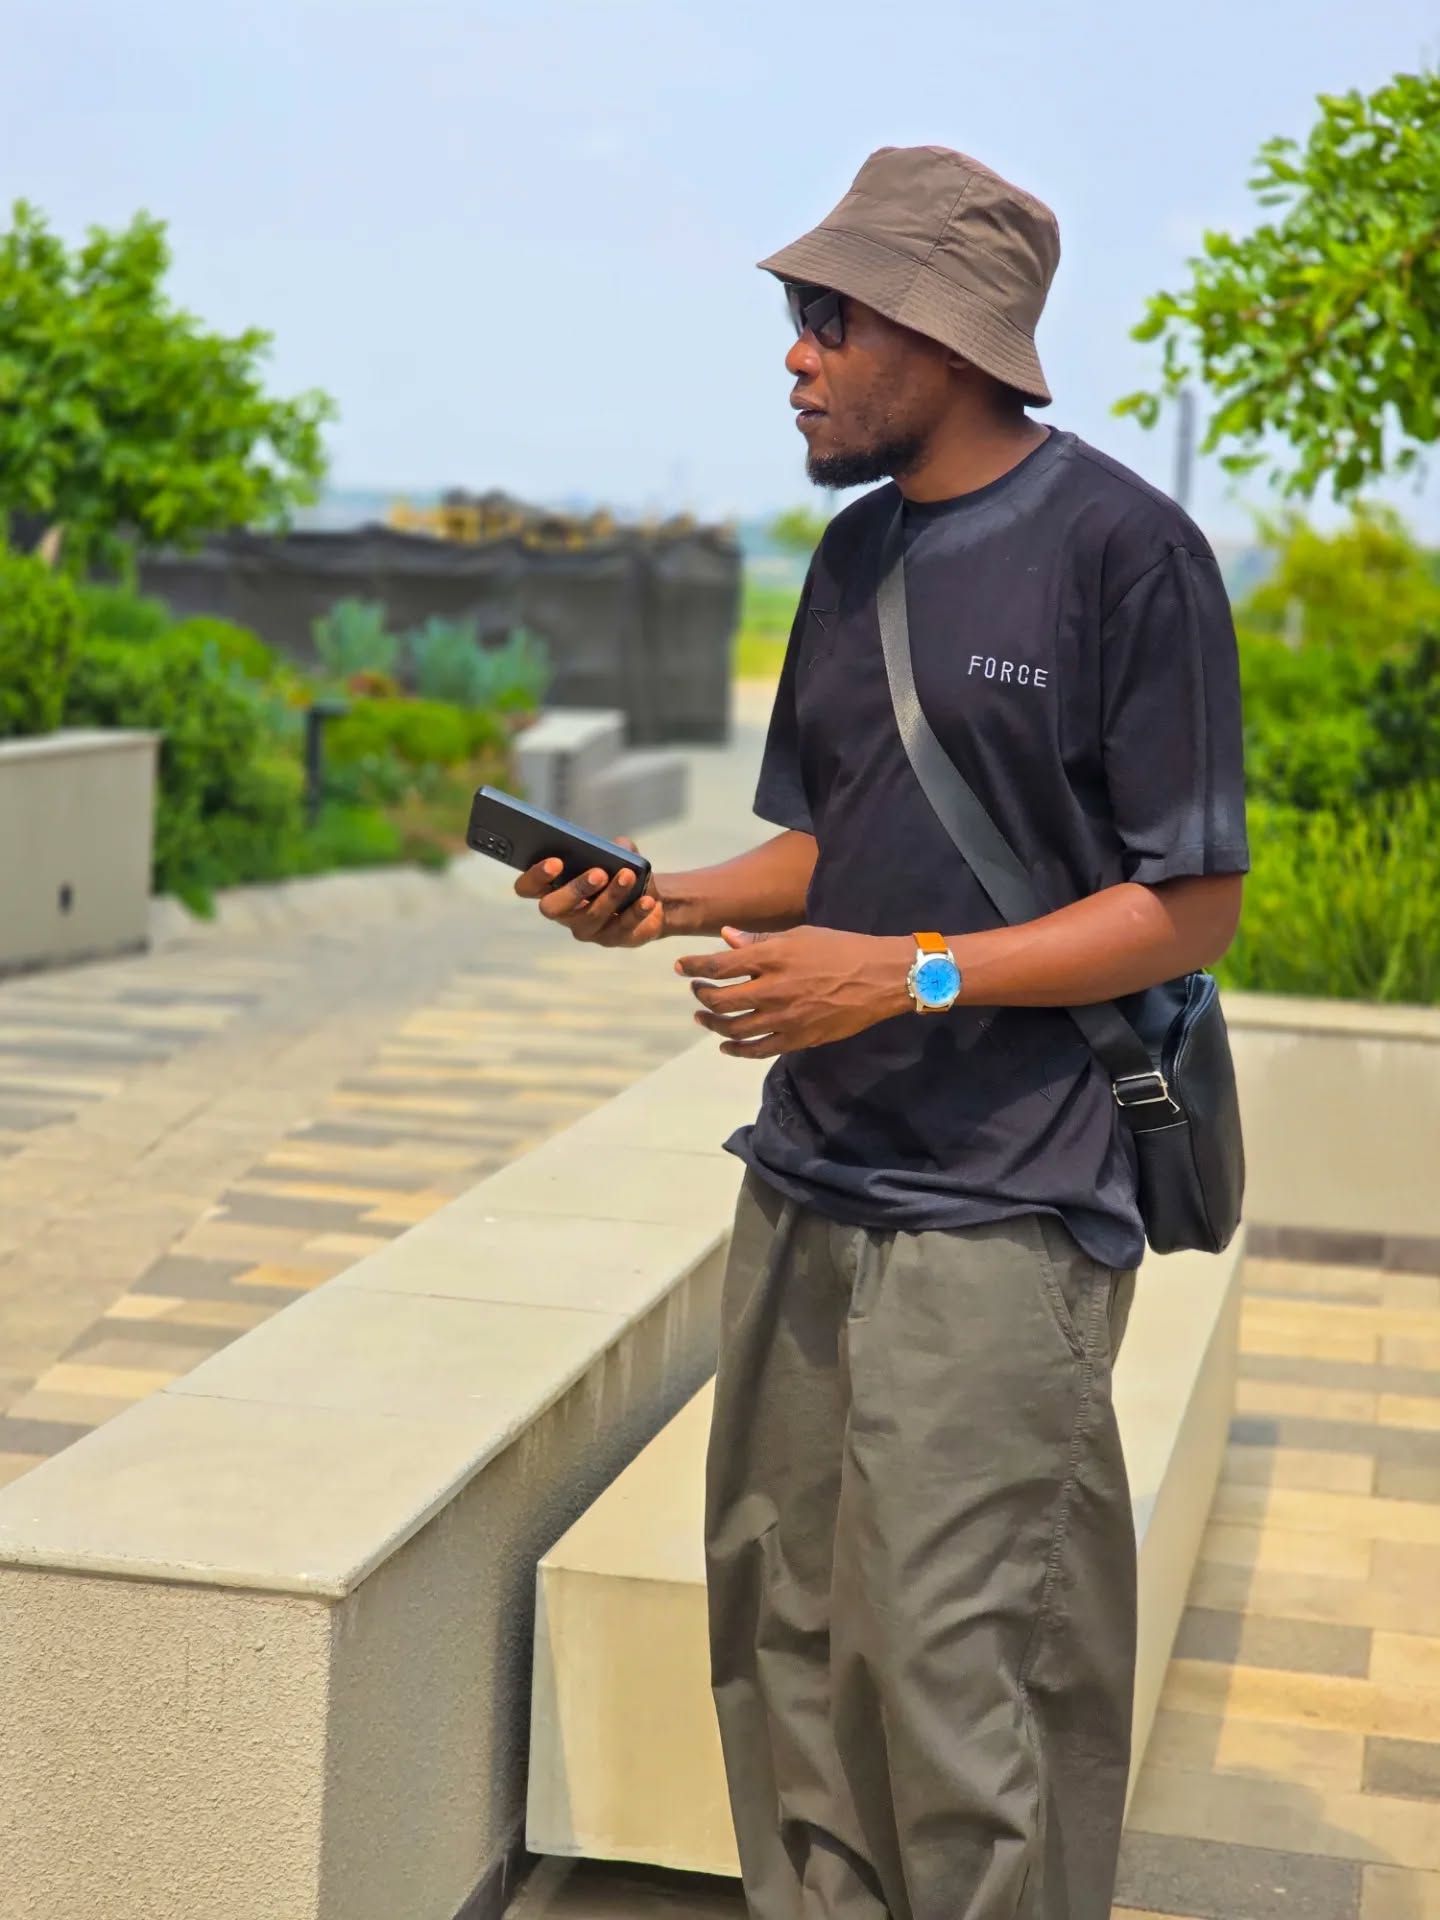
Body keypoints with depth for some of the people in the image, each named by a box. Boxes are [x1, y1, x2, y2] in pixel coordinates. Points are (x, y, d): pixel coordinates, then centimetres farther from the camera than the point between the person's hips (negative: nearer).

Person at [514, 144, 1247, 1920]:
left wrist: (909, 975, -18)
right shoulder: (855, 553, 13)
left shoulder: (1123, 550, -9)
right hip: (807, 1178, 7)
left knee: (955, 1678, -5)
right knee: (783, 1638, 12)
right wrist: (667, 901, 2)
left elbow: (1188, 905, -9)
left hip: (997, 1209, -7)